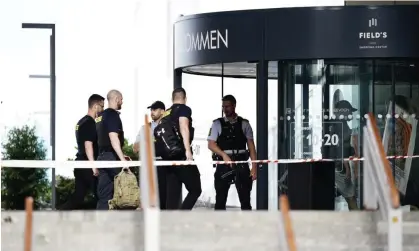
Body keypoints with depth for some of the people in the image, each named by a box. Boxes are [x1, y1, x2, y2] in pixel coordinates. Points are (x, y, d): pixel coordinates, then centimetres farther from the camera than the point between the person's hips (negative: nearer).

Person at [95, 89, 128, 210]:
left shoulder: (101, 116, 18)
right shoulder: (113, 115, -10)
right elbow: (113, 138, -20)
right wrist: (123, 159, -23)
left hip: (102, 156, 9)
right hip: (111, 157, -9)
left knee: (103, 194, 6)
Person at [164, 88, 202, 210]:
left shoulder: (165, 114, 19)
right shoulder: (184, 109, -2)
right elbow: (183, 127, -18)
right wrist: (188, 150, -26)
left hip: (169, 158, 7)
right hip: (182, 156, -7)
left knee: (172, 194, 6)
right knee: (195, 189, 0)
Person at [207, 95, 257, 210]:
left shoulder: (244, 124, 7)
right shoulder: (217, 124, 6)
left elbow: (251, 146, 5)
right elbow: (211, 144, -1)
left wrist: (254, 167, -3)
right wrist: (224, 155, -19)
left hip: (241, 164, 0)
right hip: (224, 164, 0)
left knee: (245, 198, -1)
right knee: (220, 198, 2)